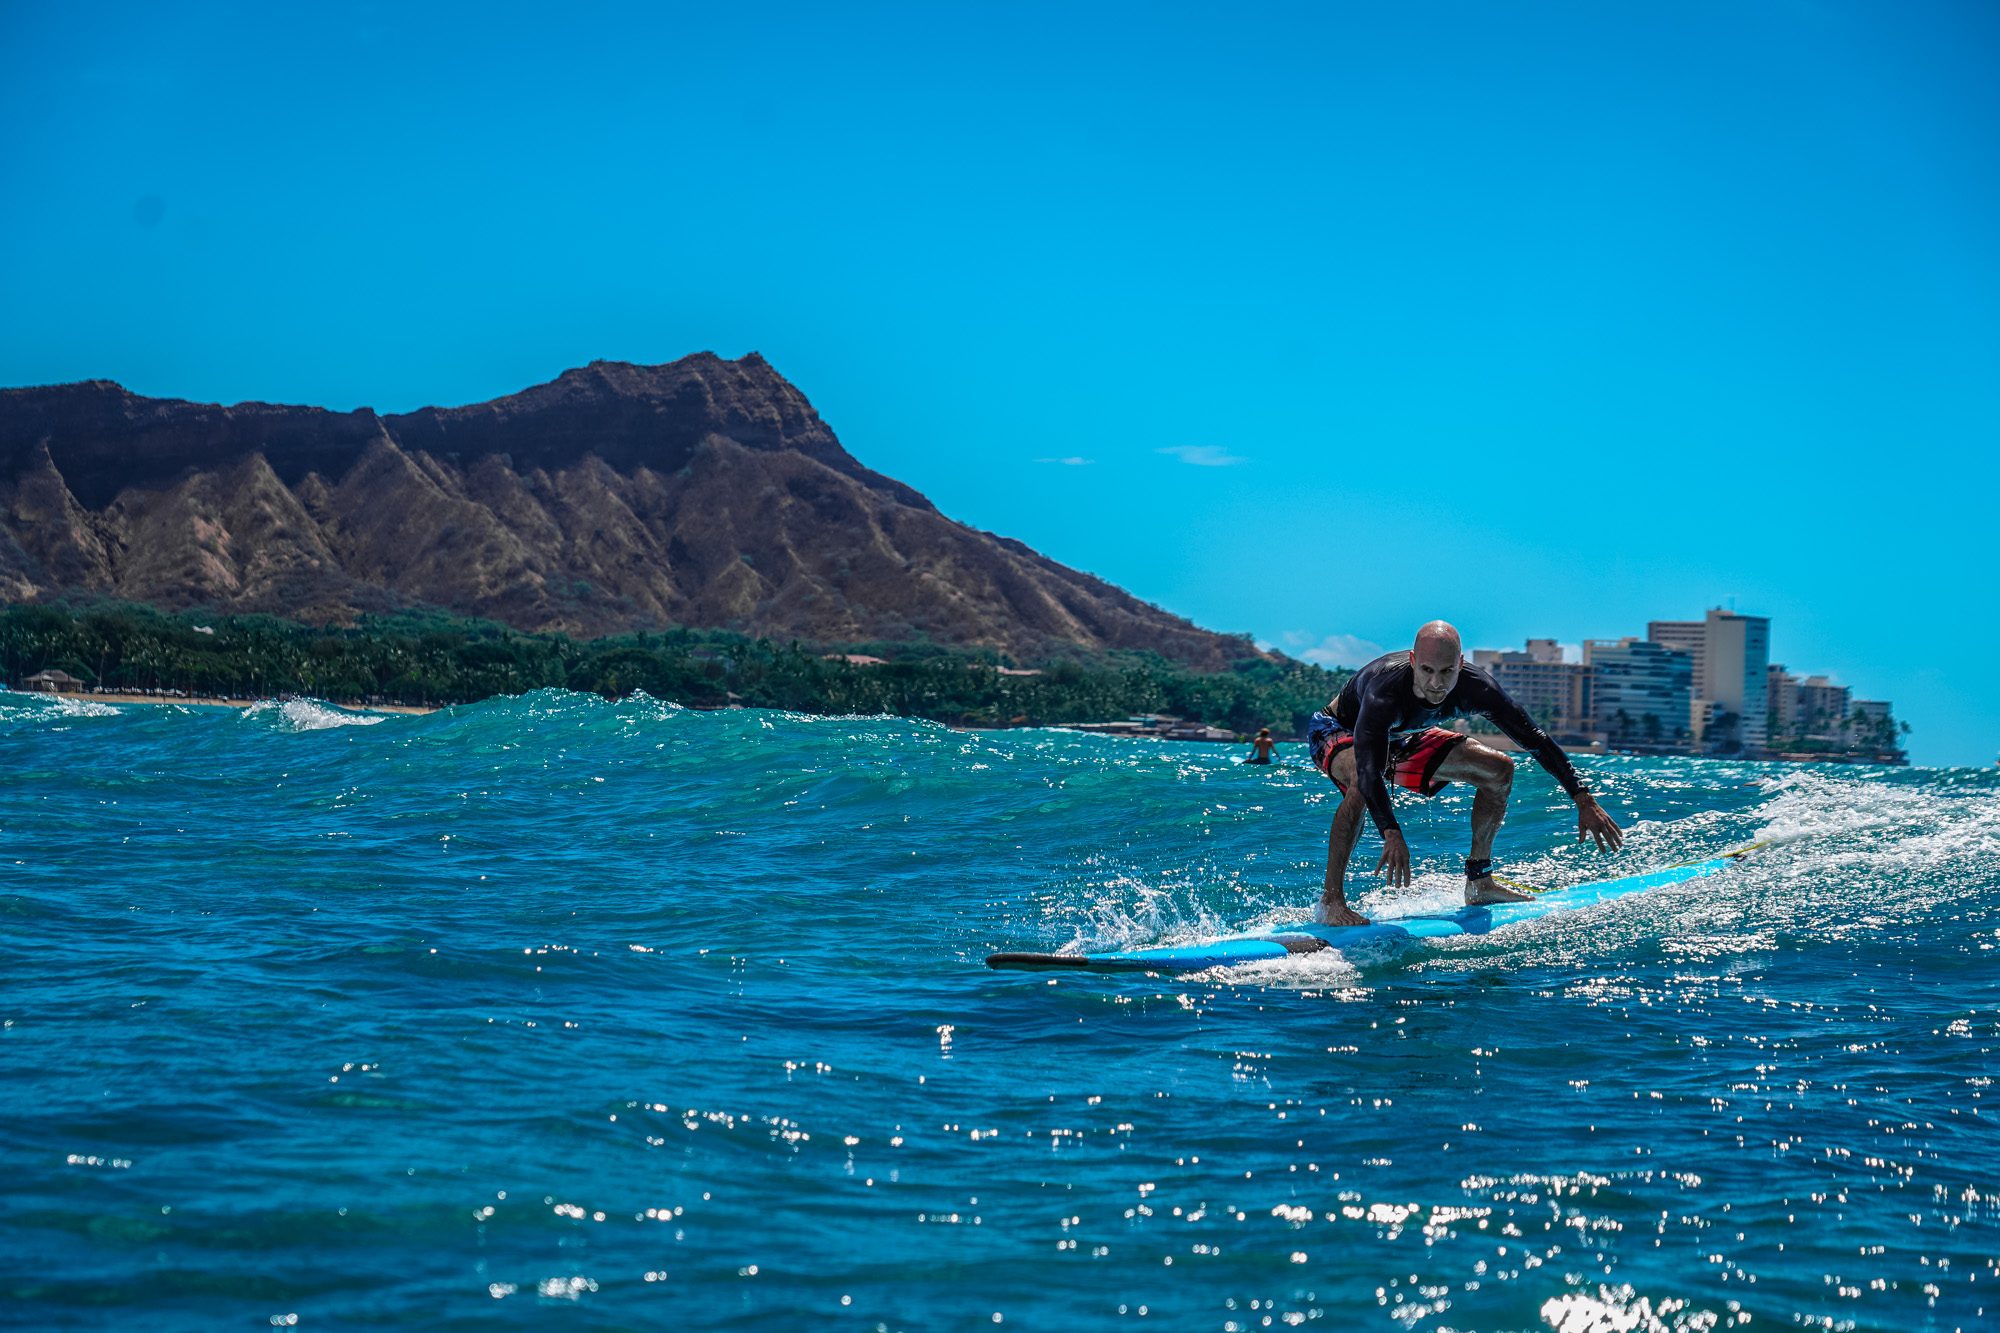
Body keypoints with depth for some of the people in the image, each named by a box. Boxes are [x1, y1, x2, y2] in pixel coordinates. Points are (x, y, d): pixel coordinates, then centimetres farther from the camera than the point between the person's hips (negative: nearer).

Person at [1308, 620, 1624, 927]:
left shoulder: (1475, 686, -28)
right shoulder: (1385, 688, -43)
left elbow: (1534, 739, -22)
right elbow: (1367, 769, -54)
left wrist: (1584, 801, -27)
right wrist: (1391, 834, -68)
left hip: (1398, 738, 6)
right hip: (1336, 732, -6)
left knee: (1498, 769, -3)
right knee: (1360, 780, -41)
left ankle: (1478, 883, 10)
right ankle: (1330, 902, -32)